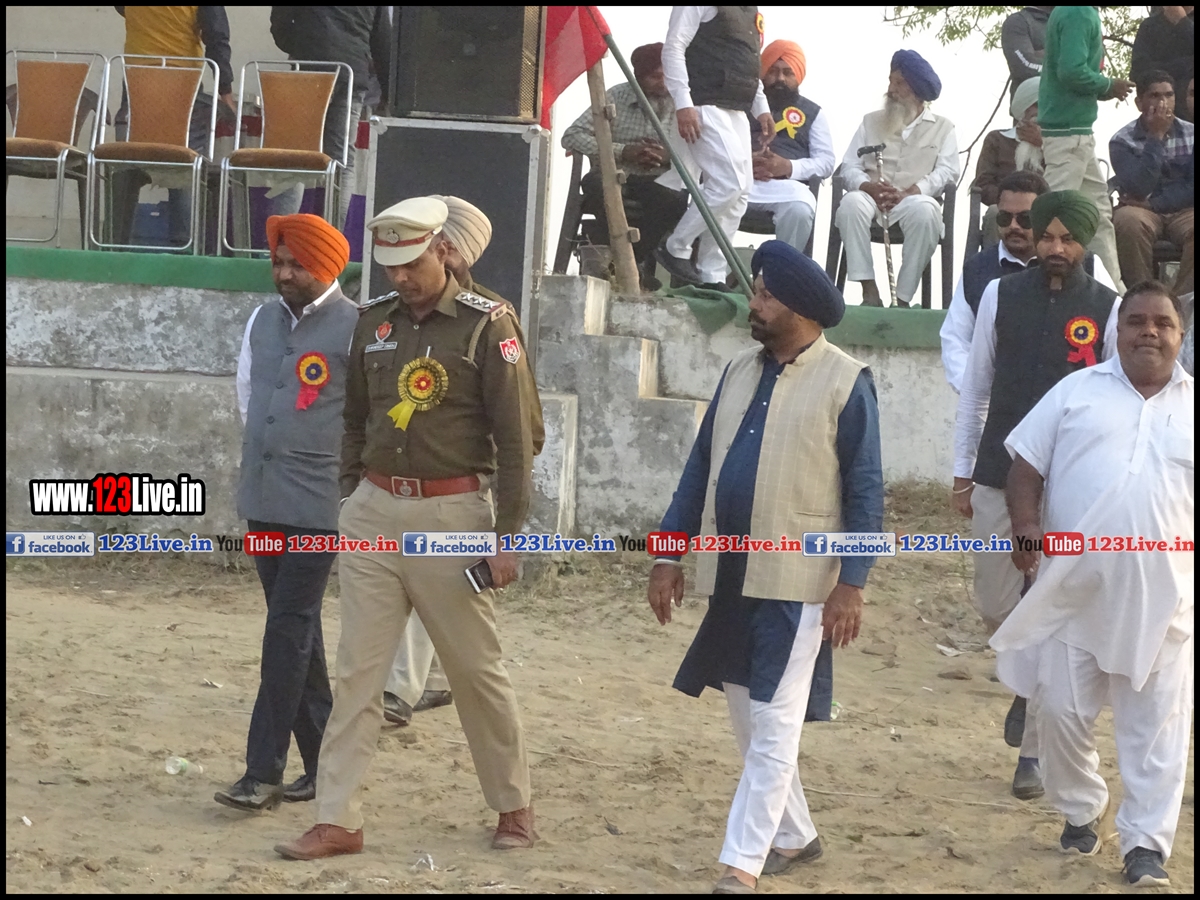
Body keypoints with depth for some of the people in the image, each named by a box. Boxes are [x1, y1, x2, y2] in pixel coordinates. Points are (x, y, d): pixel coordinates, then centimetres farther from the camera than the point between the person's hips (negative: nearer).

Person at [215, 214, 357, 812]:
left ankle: (265, 773, -7)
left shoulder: (355, 330, -10)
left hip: (318, 502, -6)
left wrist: (328, 454, 0)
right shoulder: (262, 321, 10)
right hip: (263, 498, 6)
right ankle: (322, 762, 18)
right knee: (297, 631, 10)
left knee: (289, 630, -9)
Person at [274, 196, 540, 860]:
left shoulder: (486, 326, -6)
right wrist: (351, 498, 14)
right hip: (373, 513, 5)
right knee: (357, 671, 3)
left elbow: (514, 439, -8)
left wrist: (506, 535, -11)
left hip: (451, 514, -4)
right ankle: (338, 820, 5)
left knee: (477, 669, 6)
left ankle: (514, 806, 22)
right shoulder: (374, 324, 10)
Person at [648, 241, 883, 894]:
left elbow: (864, 492, -8)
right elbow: (699, 467, 14)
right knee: (748, 720, 14)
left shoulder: (846, 384, -7)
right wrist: (668, 555, 10)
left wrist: (852, 583, -13)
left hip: (794, 580, -7)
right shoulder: (739, 372, 10)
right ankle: (793, 836, 29)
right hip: (728, 573, 7)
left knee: (774, 725, -4)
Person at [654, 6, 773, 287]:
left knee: (741, 192, 3)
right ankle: (675, 248, -2)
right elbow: (673, 47, -11)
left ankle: (711, 276, 7)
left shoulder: (750, 10, 20)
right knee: (730, 182, -17)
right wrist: (683, 105, -19)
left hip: (736, 110, 9)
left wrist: (761, 107, 18)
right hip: (705, 104, -9)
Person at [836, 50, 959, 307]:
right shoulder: (871, 121, 22)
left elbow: (947, 171, 0)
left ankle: (903, 296, -32)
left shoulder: (942, 127, 16)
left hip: (914, 199, -2)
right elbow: (849, 167, 11)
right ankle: (869, 291, -34)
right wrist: (870, 187, -13)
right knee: (852, 203, -33)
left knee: (925, 210, -37)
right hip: (872, 197, 2)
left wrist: (908, 194, -16)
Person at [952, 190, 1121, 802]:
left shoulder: (1108, 309, -2)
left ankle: (1035, 753, 11)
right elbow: (975, 389, 8)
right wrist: (962, 473, 8)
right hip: (999, 478, 2)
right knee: (996, 607, 8)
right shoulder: (1001, 296, 3)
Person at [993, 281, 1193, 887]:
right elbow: (1028, 462, 6)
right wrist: (1027, 526, -9)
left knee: (1156, 725, 0)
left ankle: (1146, 845, 6)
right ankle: (1079, 814, 28)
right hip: (1073, 589, 1)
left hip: (1161, 598, 0)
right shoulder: (1077, 391, 7)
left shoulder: (1191, 405, 6)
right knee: (1064, 711, 6)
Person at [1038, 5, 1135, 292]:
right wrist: (1109, 86, -11)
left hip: (1077, 130, 11)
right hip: (1068, 130, -11)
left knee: (1100, 211, 14)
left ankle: (1114, 287, 20)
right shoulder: (1080, 14, -16)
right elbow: (1072, 71, -26)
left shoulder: (1071, 13, 13)